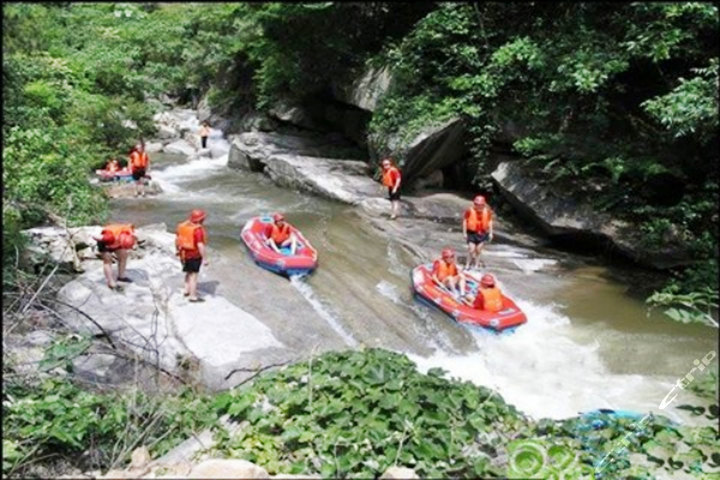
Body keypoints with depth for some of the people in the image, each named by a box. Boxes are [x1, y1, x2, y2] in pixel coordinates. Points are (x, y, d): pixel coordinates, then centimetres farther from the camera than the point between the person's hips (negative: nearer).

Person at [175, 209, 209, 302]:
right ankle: (193, 296, 8)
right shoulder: (198, 230, -25)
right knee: (194, 275, 1)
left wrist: (177, 249, 25)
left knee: (189, 272, 26)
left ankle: (187, 290, 37)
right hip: (194, 255, -8)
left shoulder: (183, 225, 0)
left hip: (184, 252, 8)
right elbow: (200, 245, -27)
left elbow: (177, 238, 11)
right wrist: (204, 258, -21)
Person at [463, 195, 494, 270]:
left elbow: (490, 222, 7)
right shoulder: (470, 211, -14)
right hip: (472, 233, -3)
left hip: (482, 233, 3)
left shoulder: (487, 211, -4)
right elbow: (465, 221, -6)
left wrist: (490, 233, 6)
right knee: (471, 249, -8)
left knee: (478, 250, 7)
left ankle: (475, 265, 21)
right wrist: (464, 233, -5)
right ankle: (467, 265, 9)